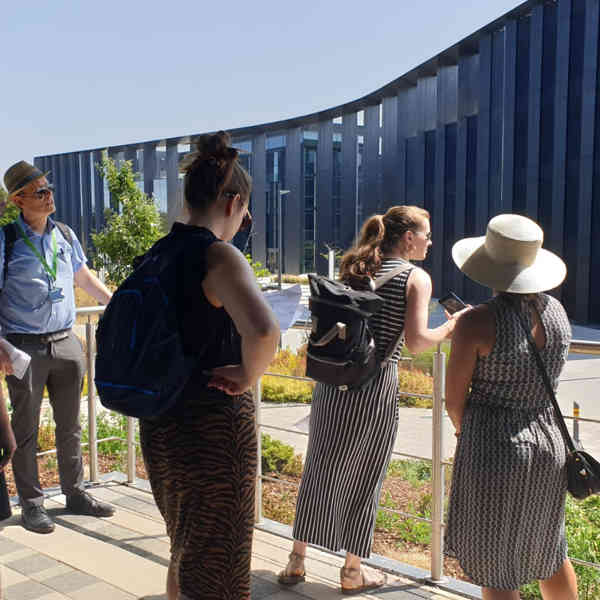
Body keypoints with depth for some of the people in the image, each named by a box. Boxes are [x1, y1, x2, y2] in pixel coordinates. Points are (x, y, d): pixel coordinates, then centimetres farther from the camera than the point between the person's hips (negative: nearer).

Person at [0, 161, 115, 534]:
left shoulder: (65, 235, 9)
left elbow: (85, 279, 22)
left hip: (66, 342, 5)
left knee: (70, 425, 13)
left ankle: (76, 493, 25)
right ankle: (32, 503, 17)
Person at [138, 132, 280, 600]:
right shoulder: (219, 256, -19)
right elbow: (264, 331, -37)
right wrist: (246, 376, -18)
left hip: (159, 421, 8)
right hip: (213, 425, -7)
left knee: (187, 549, 28)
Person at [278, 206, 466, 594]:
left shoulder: (354, 269, 11)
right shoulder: (417, 278, -6)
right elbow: (416, 342, -15)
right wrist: (453, 326, 1)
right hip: (375, 385, -5)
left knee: (320, 469, 14)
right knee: (364, 477, 10)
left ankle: (297, 560, 25)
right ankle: (353, 571, 25)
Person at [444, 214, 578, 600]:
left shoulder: (477, 323, -19)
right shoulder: (556, 311, 0)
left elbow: (454, 399, -12)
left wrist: (464, 428, 11)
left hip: (493, 449, -6)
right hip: (551, 444, 6)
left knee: (495, 568, 10)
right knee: (549, 551, 27)